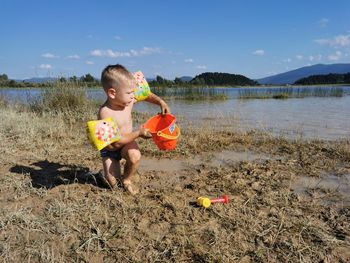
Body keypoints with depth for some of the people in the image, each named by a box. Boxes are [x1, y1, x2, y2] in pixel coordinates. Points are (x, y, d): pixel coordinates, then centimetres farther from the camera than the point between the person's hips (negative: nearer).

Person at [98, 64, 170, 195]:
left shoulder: (128, 100, -15)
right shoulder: (105, 113, -33)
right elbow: (116, 142, -32)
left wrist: (161, 102, -9)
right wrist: (138, 133, -28)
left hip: (126, 144, 4)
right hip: (110, 150, -3)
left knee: (134, 156, -30)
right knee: (112, 183, -7)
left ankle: (126, 179, 1)